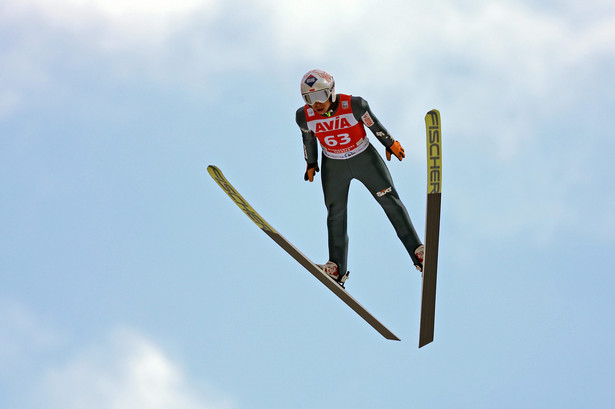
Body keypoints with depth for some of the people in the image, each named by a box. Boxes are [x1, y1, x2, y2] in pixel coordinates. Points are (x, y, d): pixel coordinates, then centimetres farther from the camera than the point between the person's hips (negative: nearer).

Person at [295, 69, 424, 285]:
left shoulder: (354, 106, -28)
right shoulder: (304, 116, -20)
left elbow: (374, 124, -10)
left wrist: (391, 144, 3)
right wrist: (311, 164, 14)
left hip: (364, 158, -2)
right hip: (333, 166, 2)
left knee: (391, 202, 0)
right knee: (336, 213, 6)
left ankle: (418, 252, 4)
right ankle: (337, 268, 15)